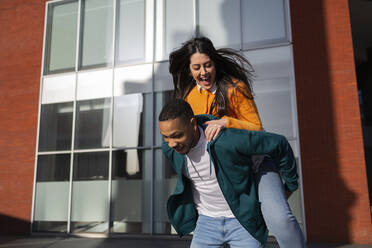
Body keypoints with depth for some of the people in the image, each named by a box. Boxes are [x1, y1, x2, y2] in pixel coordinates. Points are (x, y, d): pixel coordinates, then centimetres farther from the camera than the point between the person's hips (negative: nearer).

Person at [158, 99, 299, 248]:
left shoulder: (227, 141, -30)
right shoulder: (169, 147, -13)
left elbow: (278, 144, -17)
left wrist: (291, 184, -1)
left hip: (242, 220, -4)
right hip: (206, 221, 4)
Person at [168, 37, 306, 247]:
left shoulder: (234, 87, -17)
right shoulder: (189, 93, 0)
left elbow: (256, 127, -18)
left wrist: (226, 122, -34)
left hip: (256, 160, -5)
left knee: (279, 218, -24)